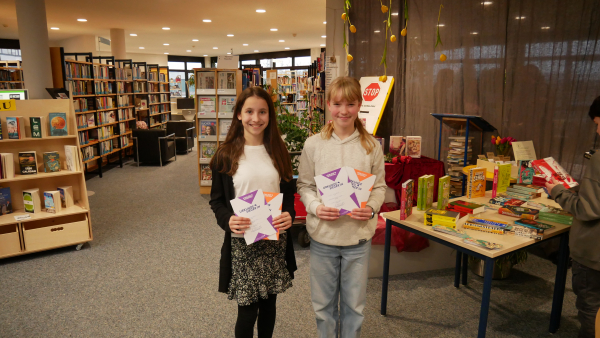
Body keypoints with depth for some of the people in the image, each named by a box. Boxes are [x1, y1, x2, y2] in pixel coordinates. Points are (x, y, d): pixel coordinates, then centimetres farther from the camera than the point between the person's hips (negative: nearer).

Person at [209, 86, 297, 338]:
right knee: (247, 309, 4)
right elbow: (217, 200, -1)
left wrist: (289, 214, -13)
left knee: (269, 302, 17)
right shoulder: (226, 154, -5)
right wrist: (227, 220, -21)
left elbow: (289, 192, 8)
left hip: (275, 239, 3)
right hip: (241, 241, -3)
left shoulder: (278, 151, 4)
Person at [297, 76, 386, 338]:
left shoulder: (371, 146, -2)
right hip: (322, 235, 0)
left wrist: (372, 208, -14)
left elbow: (379, 186, 4)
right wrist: (315, 207, -16)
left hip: (358, 235, 1)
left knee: (354, 303, 15)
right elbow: (304, 184, 1)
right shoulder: (314, 144, -4)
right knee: (323, 301, 16)